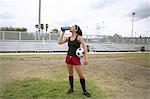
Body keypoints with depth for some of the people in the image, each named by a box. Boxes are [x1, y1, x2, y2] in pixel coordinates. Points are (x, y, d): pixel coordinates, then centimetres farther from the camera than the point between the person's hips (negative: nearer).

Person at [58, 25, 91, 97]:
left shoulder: (79, 37, -9)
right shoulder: (68, 38, 7)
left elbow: (85, 47, -16)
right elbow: (60, 42, -1)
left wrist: (85, 58, -22)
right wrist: (63, 32, 0)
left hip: (76, 58, -5)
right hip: (68, 57, 5)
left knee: (81, 75, -1)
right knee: (70, 74, 13)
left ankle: (84, 91, 13)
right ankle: (71, 88, 29)